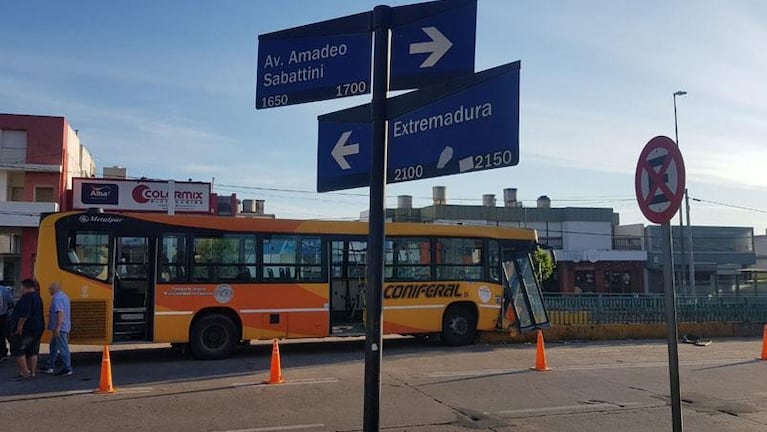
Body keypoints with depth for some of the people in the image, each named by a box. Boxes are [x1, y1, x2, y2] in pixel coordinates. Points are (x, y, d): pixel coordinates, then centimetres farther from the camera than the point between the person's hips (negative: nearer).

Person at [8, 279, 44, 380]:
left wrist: (19, 327, -21)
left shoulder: (27, 297, -15)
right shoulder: (38, 297, 15)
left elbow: (24, 314, -25)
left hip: (26, 329, -9)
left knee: (18, 351, -2)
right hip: (37, 329, 9)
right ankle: (32, 372, 13)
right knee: (32, 352, 11)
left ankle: (25, 372, -5)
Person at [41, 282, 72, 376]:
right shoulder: (64, 296, 17)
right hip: (65, 327, 11)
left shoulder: (57, 298, -15)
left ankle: (67, 369, -4)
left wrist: (58, 327, -26)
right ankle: (50, 366, 27)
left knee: (63, 348, -7)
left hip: (60, 328, -11)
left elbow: (60, 313, -24)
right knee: (53, 347, 19)